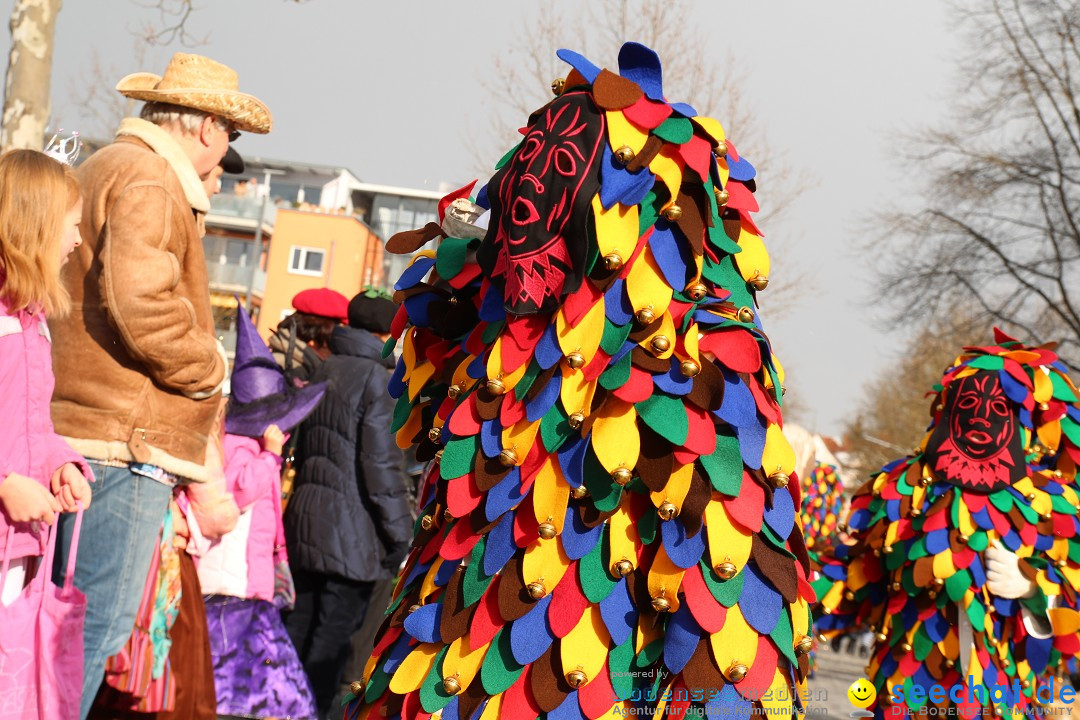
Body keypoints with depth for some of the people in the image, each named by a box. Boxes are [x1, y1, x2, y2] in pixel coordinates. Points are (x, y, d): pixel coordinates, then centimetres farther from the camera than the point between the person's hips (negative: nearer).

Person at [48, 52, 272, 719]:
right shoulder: (150, 181, -10)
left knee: (80, 616, 13)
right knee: (103, 621, -8)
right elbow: (142, 301, -23)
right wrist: (209, 368, -8)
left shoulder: (107, 166, 24)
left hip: (88, 428, 10)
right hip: (126, 438, -10)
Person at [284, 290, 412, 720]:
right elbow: (381, 463, -15)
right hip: (351, 532, -8)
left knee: (299, 626, 16)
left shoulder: (323, 372, 13)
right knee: (331, 640, -1)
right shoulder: (376, 378, -11)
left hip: (305, 520, 8)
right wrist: (398, 533, -10)